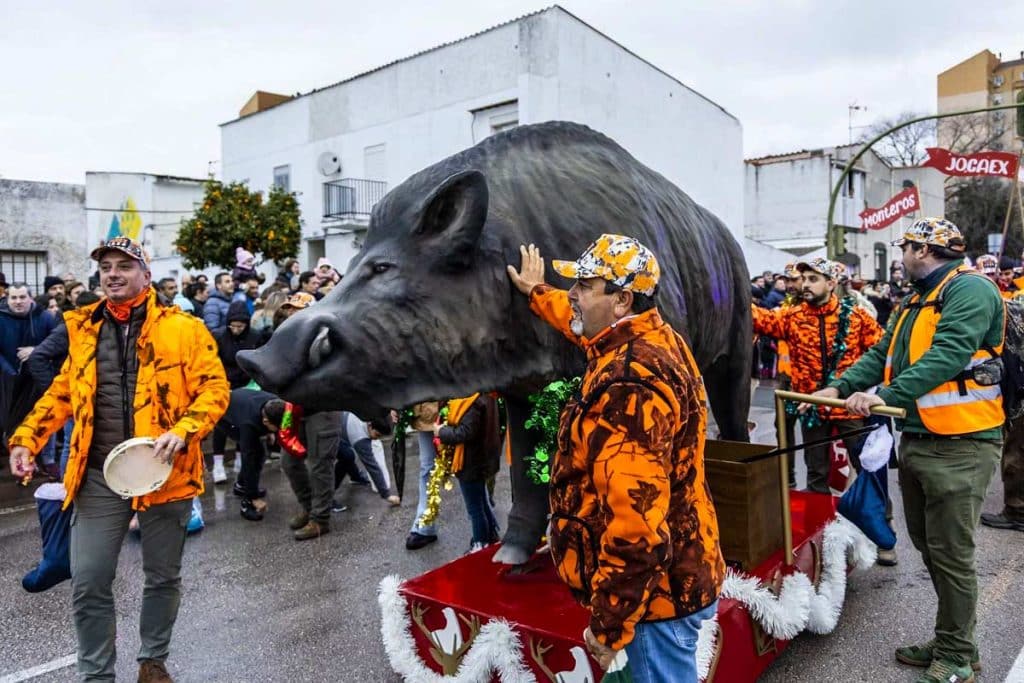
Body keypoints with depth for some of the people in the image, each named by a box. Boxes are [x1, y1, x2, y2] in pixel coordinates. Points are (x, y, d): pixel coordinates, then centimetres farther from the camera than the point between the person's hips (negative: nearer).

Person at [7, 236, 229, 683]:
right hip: (99, 476, 3)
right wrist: (26, 438, 4)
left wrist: (182, 431, -22)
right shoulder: (83, 329, 9)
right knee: (88, 582, 5)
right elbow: (62, 393, 16)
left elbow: (214, 388, -8)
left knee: (163, 577, 12)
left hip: (164, 472, -2)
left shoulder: (183, 328, -4)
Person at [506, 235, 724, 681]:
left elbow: (636, 525, -32)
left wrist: (609, 625, -24)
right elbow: (584, 325, 26)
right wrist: (537, 292, 39)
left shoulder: (629, 385, -30)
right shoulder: (655, 339, 2)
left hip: (653, 589, -10)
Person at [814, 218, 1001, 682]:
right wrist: (839, 388, -3)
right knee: (928, 546, 18)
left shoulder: (969, 290, -13)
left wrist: (886, 394, -33)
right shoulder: (916, 300, 17)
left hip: (959, 444, -9)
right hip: (917, 439, 9)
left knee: (950, 554, 1)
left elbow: (947, 356, -26)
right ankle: (949, 641, 33)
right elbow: (882, 355, 11)